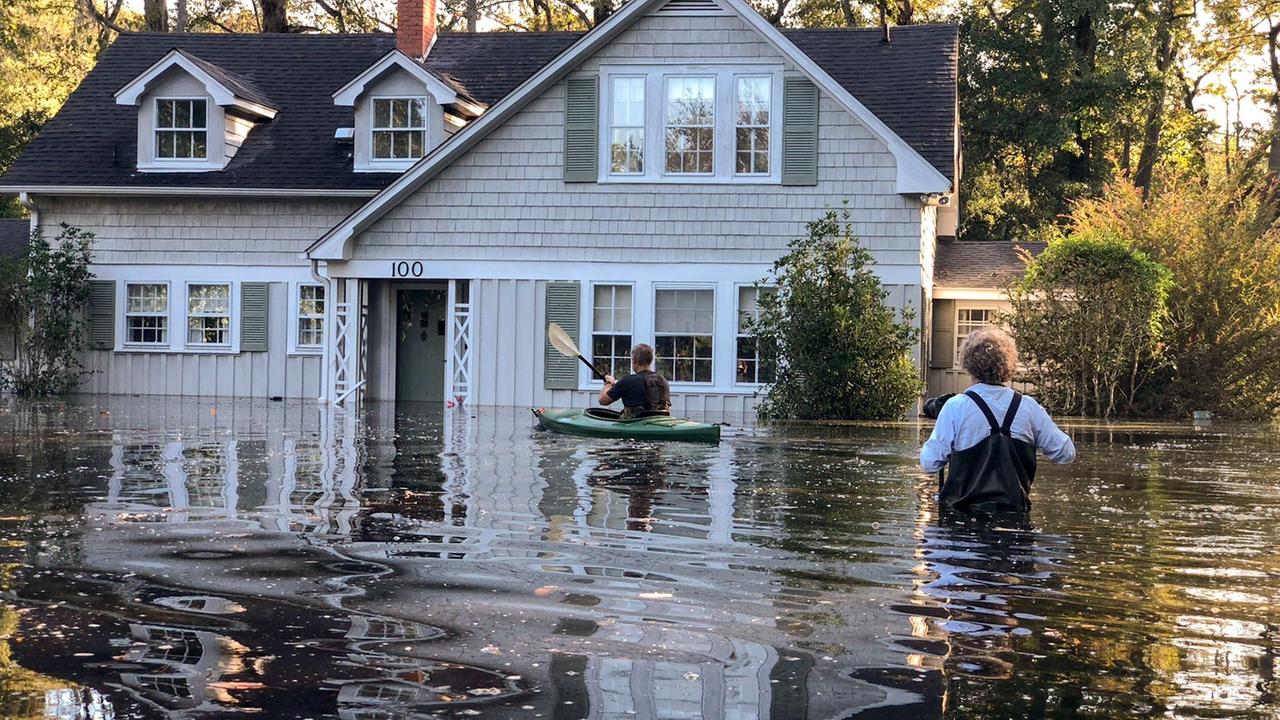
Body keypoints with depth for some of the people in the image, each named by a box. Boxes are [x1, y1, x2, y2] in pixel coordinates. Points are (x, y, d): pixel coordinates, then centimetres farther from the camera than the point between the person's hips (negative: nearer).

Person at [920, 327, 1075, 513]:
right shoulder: (1029, 407, 0)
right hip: (1014, 511, 3)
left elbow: (930, 463, -7)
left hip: (962, 511, -3)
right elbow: (1065, 453, 8)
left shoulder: (955, 407, -8)